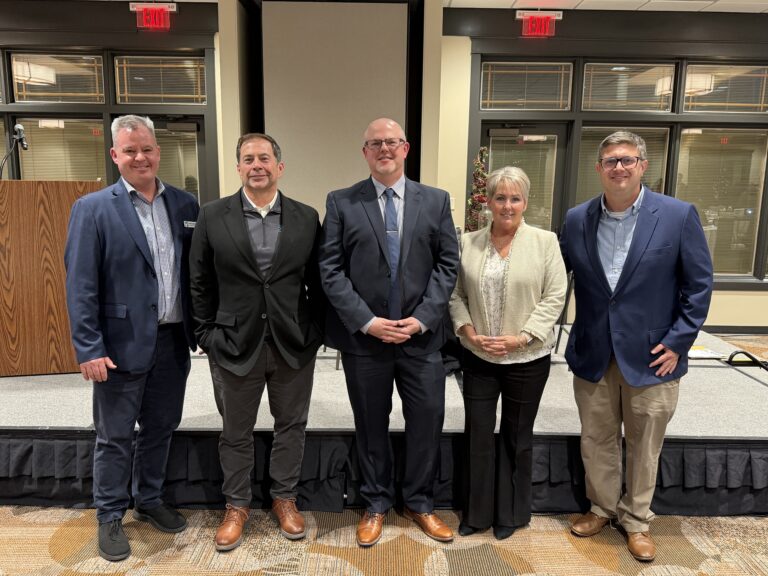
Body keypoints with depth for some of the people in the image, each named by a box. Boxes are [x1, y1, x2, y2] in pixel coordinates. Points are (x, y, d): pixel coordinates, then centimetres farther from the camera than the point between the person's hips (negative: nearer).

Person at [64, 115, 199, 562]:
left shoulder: (185, 204, 4)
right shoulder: (92, 209, -6)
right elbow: (80, 285, -9)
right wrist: (89, 349, -13)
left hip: (174, 341, 4)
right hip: (123, 344, -3)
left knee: (161, 428, 17)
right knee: (115, 437, 10)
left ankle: (150, 501, 38)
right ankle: (110, 517, 29)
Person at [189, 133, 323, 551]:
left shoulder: (307, 218, 0)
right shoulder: (213, 216, -2)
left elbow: (317, 283, 3)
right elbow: (200, 284, 1)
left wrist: (315, 333, -1)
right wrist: (207, 336, -2)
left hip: (294, 345, 1)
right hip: (234, 345, 0)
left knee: (291, 426, 15)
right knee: (235, 432, 15)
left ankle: (284, 498, 37)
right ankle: (237, 505, 36)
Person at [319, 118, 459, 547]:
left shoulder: (436, 201, 6)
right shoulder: (341, 202, 2)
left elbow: (448, 263, 2)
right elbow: (331, 269, -4)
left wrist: (423, 318, -9)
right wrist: (365, 321, -12)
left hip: (422, 335, 1)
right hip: (362, 337, -1)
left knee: (428, 420, 9)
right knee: (371, 424, 13)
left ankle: (420, 502, 32)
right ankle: (377, 503, 33)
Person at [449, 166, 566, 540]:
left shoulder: (545, 242, -4)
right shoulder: (469, 243, 3)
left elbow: (554, 297, -8)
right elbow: (456, 294, 5)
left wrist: (521, 337, -16)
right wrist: (469, 332, -10)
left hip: (527, 358, -2)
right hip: (478, 357, 2)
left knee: (517, 436, 12)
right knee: (478, 434, 8)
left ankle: (511, 513, 31)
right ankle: (477, 512, 27)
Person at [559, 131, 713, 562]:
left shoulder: (679, 216, -7)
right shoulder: (577, 219, 1)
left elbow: (699, 284, -4)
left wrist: (678, 341, -8)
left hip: (651, 354, -2)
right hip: (592, 354, 2)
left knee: (644, 445, 13)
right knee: (597, 441, 15)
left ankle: (637, 519, 35)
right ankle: (602, 508, 37)